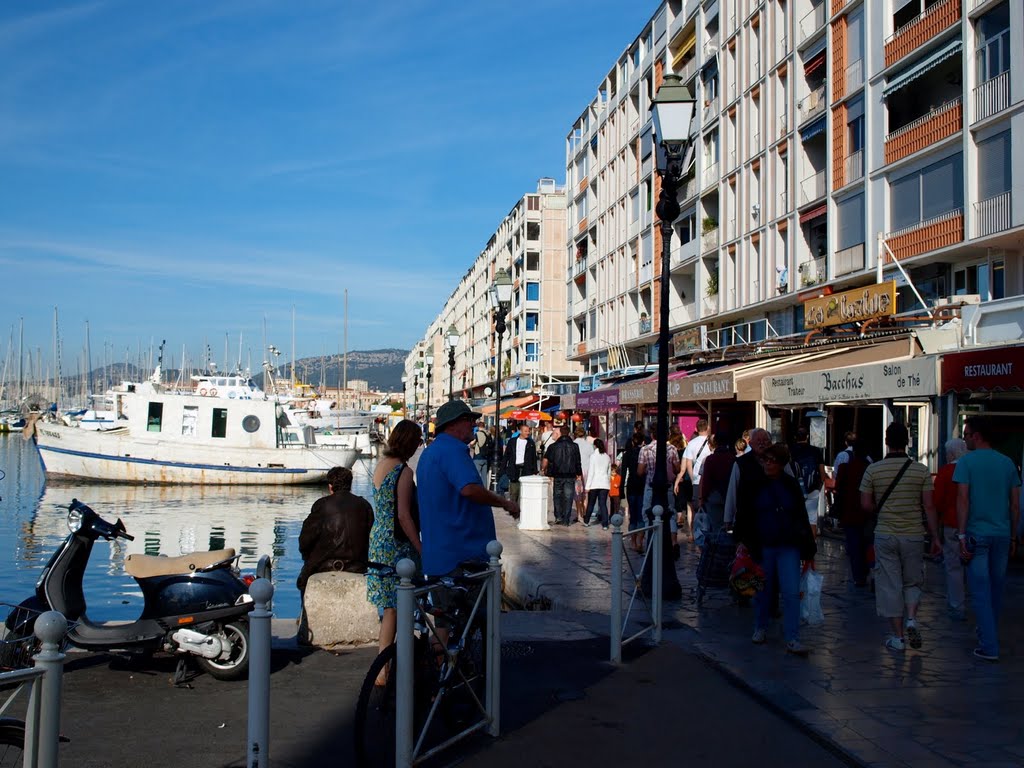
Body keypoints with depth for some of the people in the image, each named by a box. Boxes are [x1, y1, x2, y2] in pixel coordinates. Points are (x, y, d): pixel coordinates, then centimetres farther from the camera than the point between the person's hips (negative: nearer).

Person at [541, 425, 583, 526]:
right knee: (568, 497, 4)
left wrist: (543, 469, 13)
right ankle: (566, 520, 3)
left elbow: (546, 459, -2)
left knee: (557, 496, 14)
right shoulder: (574, 446, 0)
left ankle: (558, 517, 6)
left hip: (558, 476, 0)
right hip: (570, 476, 0)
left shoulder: (554, 446, -1)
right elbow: (578, 462, 0)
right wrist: (579, 474, 9)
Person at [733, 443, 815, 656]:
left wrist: (808, 546, 9)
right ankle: (760, 628, 31)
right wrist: (745, 543, -5)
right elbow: (743, 517, 2)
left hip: (788, 547, 0)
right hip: (762, 547, 0)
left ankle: (792, 639, -4)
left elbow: (801, 517, 11)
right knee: (763, 590, 12)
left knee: (791, 593, -7)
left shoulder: (791, 485, 5)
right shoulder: (752, 485, 0)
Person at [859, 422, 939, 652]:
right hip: (914, 536, 1)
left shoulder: (873, 470, -4)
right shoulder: (921, 470, -4)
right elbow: (929, 506, -3)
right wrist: (935, 537, 4)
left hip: (885, 536, 0)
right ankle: (911, 619, -5)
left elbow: (866, 505, -2)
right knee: (912, 582, 17)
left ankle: (898, 637, 9)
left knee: (890, 585, 6)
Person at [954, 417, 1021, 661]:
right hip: (1002, 535, 5)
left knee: (980, 591, -2)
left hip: (977, 534, -5)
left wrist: (962, 536, -10)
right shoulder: (1007, 463, 8)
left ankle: (989, 647, -4)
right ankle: (988, 633, 31)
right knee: (996, 589, 16)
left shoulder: (966, 462, -6)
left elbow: (963, 501, -12)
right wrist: (1013, 537, 17)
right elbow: (1015, 504, 10)